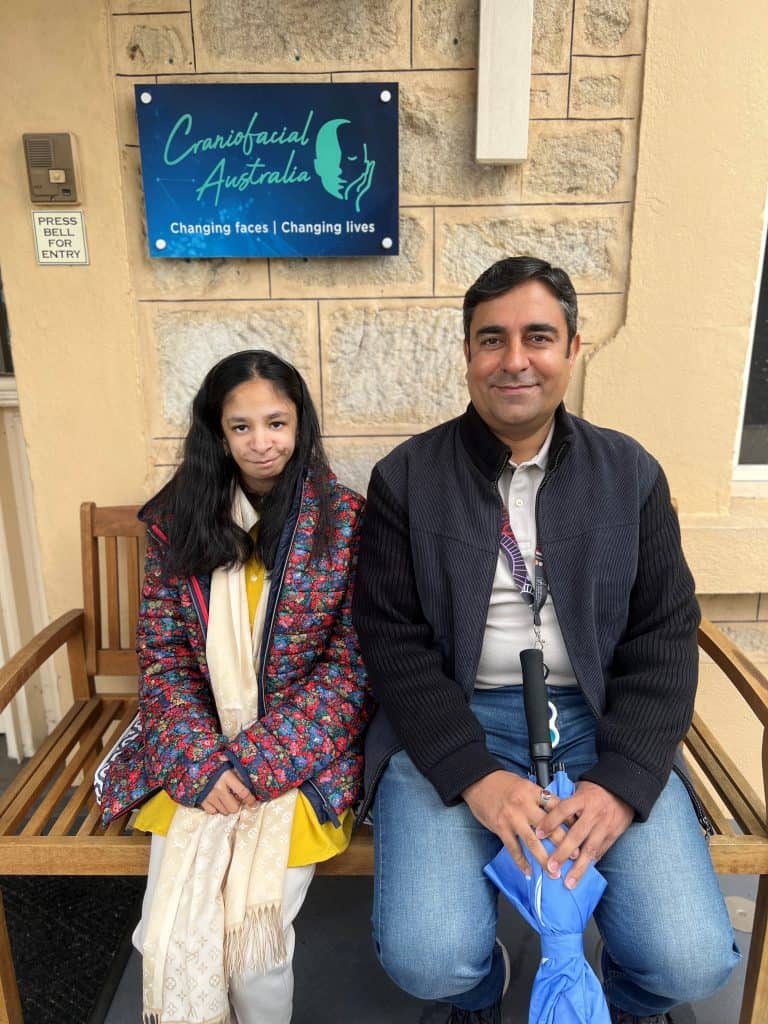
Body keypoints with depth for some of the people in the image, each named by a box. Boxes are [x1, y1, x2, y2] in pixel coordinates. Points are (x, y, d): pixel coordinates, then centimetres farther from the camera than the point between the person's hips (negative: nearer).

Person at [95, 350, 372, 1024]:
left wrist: (257, 762, -13)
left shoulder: (344, 519, -6)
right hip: (196, 756, 2)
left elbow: (351, 666, -7)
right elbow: (162, 657, 1)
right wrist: (203, 763, -12)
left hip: (303, 753, -2)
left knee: (252, 939, -12)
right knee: (173, 935, -10)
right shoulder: (178, 521, 0)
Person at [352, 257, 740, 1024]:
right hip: (452, 722, -1)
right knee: (426, 958, -18)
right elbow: (392, 639, -5)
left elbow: (663, 639, 1)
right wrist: (474, 774, -17)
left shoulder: (630, 475, 4)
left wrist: (622, 782, -13)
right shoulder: (406, 479, -2)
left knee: (692, 961, -13)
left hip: (597, 717, 2)